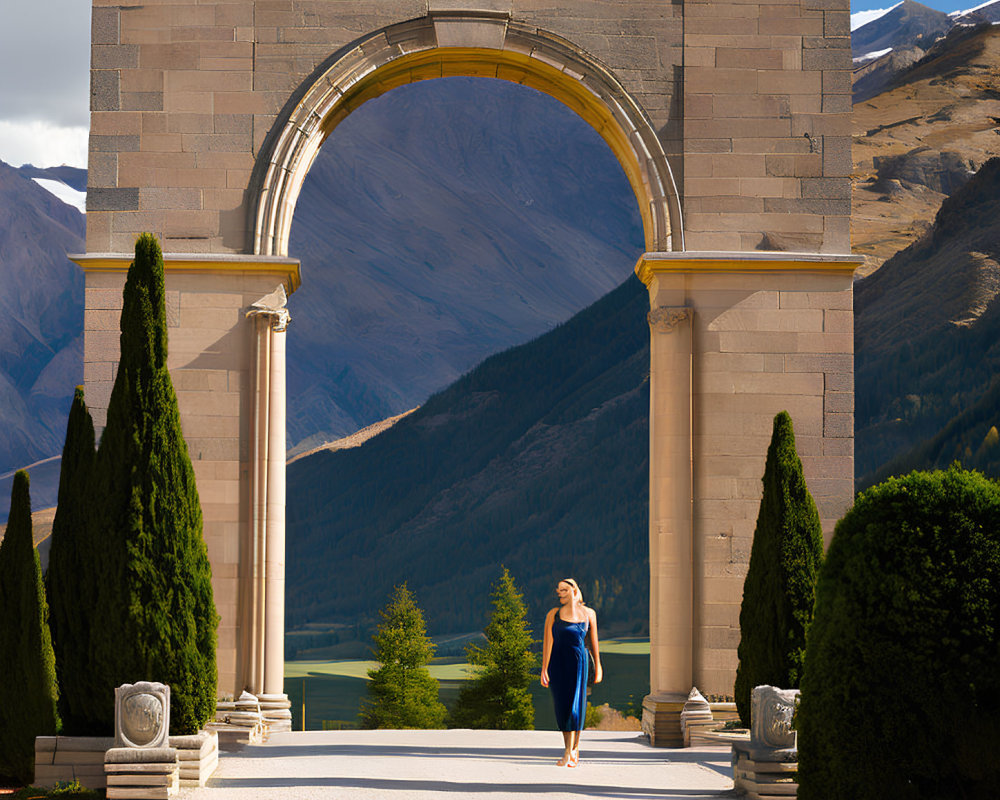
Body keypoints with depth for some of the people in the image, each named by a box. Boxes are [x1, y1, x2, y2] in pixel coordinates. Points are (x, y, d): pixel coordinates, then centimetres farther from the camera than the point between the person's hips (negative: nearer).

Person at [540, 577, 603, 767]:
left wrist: (598, 666, 18)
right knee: (562, 706, 2)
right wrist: (544, 669, -12)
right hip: (557, 664, 0)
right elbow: (547, 642, -4)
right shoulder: (553, 615, 2)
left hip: (578, 663, 0)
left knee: (575, 707, -6)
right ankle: (573, 751, 9)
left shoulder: (588, 614, 6)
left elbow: (593, 641, 15)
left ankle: (571, 751, 1)